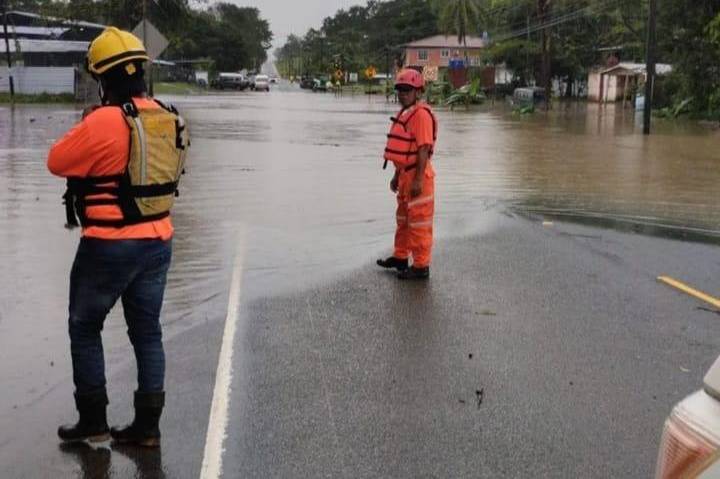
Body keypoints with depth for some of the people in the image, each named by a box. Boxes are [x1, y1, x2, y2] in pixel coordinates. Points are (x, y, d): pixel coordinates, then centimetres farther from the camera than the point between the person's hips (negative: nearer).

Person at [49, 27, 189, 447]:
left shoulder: (103, 121, -20)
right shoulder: (170, 121, 2)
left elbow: (57, 162, -7)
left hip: (109, 246, -6)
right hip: (158, 242, 6)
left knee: (85, 329, 13)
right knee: (148, 331, 14)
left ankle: (93, 421, 18)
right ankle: (147, 425, 19)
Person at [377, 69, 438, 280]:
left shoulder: (421, 114, -17)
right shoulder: (405, 113, 14)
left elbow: (423, 149, -22)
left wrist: (418, 180, -24)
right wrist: (397, 175, 22)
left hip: (417, 177, -10)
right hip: (405, 175, 10)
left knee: (419, 223, -2)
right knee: (403, 219, 21)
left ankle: (421, 267, 6)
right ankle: (401, 257, 36)